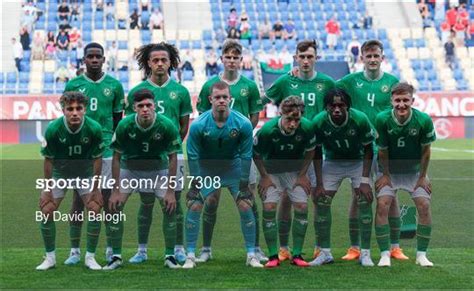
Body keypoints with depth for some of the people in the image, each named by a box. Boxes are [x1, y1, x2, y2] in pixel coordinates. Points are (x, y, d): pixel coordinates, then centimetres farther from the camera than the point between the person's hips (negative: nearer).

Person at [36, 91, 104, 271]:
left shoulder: (94, 129, -25)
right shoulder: (53, 129, -26)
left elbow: (97, 159, -14)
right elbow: (48, 160, -14)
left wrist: (95, 189, -12)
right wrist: (47, 189, -12)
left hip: (86, 174, 0)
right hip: (59, 173, 0)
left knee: (95, 210, -13)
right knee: (46, 211, -9)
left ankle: (90, 257, 2)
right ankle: (50, 257, 8)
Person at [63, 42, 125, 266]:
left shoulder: (114, 86, 5)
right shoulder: (73, 85, 4)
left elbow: (118, 118, 12)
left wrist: (108, 139, 6)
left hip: (106, 149, 0)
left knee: (108, 198, 2)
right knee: (78, 199, 2)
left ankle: (111, 249, 11)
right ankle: (75, 250, 9)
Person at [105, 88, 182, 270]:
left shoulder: (167, 125, -26)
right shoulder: (124, 125, -25)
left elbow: (172, 157, -14)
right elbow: (117, 157, -13)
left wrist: (170, 191, -16)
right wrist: (115, 190, -15)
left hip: (158, 168, 0)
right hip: (129, 167, 0)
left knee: (170, 208, -11)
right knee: (115, 206, -11)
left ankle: (170, 256, 5)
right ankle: (116, 256, 1)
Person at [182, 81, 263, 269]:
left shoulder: (243, 123, -21)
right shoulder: (198, 125, -23)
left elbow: (245, 155, -11)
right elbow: (193, 156, -13)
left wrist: (244, 183, -10)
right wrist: (195, 184, -14)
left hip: (233, 166, 1)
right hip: (206, 168, 0)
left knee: (245, 207, -7)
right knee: (194, 207, -10)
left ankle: (251, 255, 6)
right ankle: (190, 256, 1)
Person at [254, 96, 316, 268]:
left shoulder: (306, 128, -25)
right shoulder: (268, 130, -30)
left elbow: (310, 151, -4)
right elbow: (255, 154, -11)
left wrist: (302, 175, -5)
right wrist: (264, 176, -11)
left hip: (295, 171, 2)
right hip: (271, 171, -2)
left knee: (302, 206, -10)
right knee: (269, 207, -15)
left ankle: (297, 254, 2)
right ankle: (273, 256, -4)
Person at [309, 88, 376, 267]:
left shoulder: (360, 119, -27)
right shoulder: (318, 122, -23)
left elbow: (368, 149, -13)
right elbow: (317, 153, -8)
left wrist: (365, 180, -18)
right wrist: (319, 184, -11)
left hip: (358, 162, -2)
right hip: (332, 163, 2)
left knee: (365, 201, -14)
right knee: (321, 202, -7)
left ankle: (365, 253, -5)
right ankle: (325, 252, 5)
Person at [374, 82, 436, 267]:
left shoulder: (424, 120, -22)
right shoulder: (382, 119, -23)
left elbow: (426, 150, -9)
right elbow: (383, 150, -10)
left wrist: (422, 176, -6)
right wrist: (385, 175, -6)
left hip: (415, 170, 0)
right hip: (390, 170, 0)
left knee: (424, 206, -11)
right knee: (382, 205, -15)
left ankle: (421, 254, 3)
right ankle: (384, 254, -5)